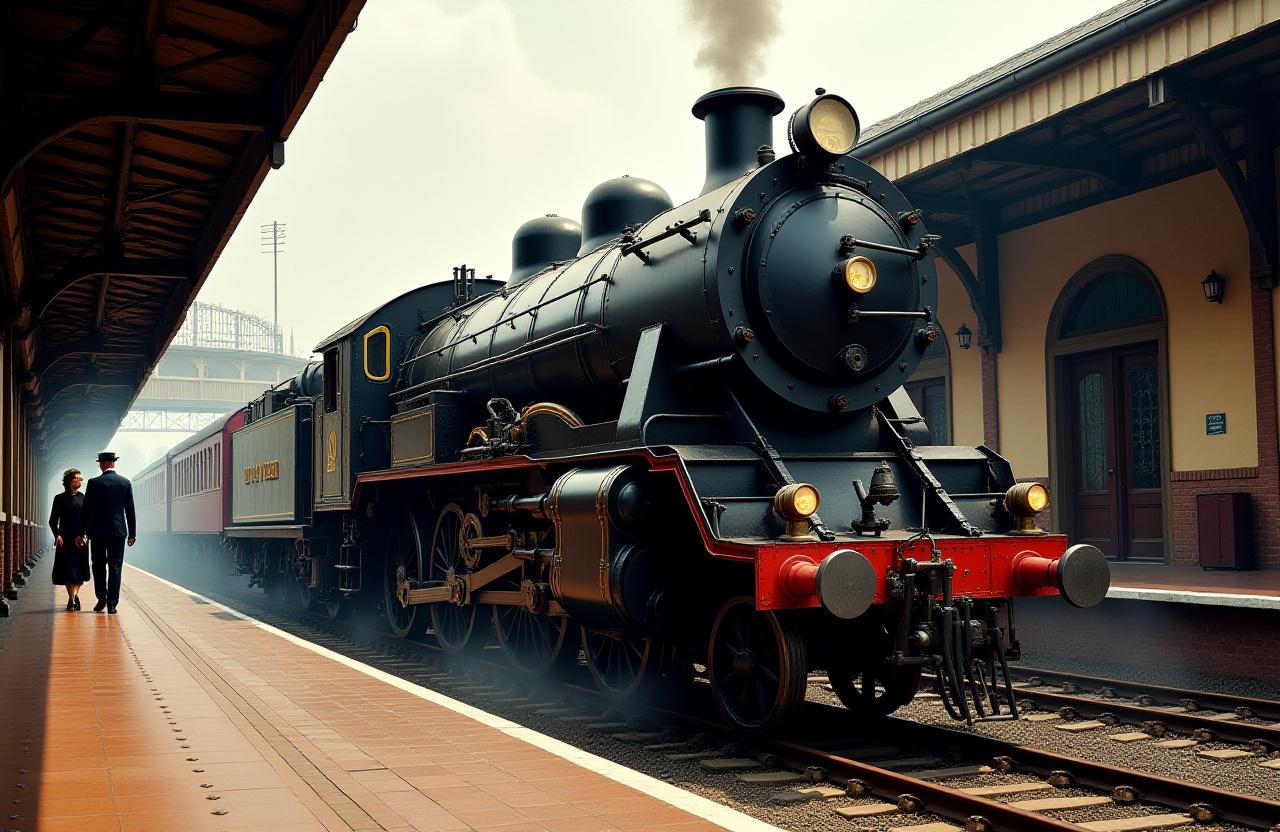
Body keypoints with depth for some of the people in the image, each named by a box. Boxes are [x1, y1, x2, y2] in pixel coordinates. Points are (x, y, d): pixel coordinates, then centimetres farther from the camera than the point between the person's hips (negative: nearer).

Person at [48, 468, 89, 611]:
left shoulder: (83, 498, 7)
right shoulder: (59, 498, 4)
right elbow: (53, 521, 5)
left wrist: (82, 536, -9)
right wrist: (57, 535, -11)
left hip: (80, 539, 1)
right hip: (64, 539, -1)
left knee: (80, 570, 1)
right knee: (67, 569, -3)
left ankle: (74, 595, 20)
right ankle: (72, 599, 3)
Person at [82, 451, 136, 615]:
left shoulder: (94, 483, -5)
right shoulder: (126, 483, 2)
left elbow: (86, 509, -3)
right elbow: (130, 511, 4)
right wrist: (132, 534, 9)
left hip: (98, 531, -1)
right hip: (118, 531, 1)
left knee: (99, 566, 13)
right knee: (115, 567, 3)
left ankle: (102, 598, 9)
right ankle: (112, 604, 0)